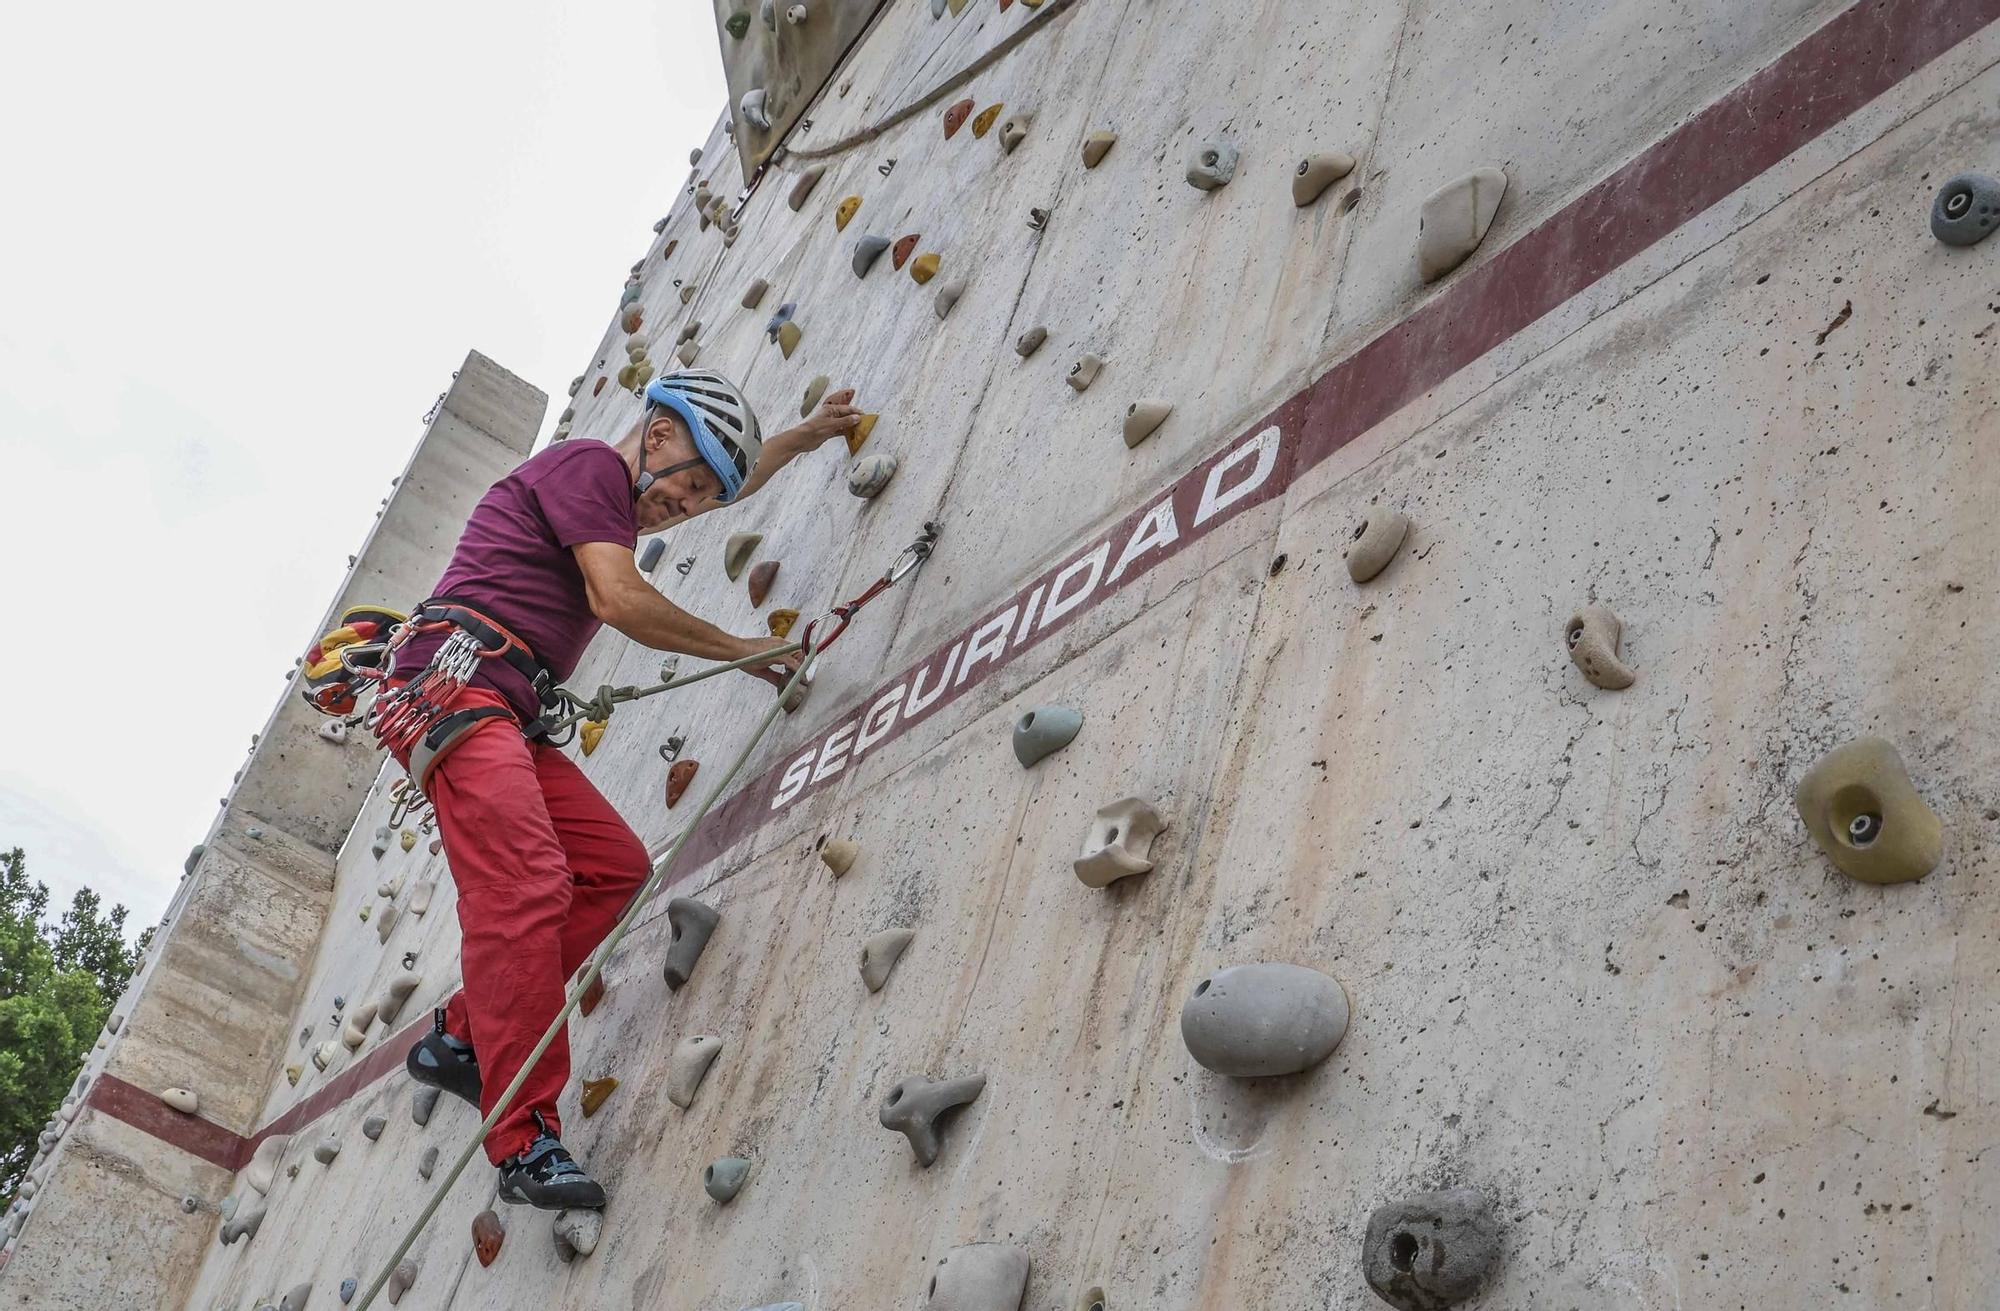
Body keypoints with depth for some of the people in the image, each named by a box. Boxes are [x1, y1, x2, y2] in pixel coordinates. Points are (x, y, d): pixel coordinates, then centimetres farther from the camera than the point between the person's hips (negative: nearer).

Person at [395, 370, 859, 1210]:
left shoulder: (611, 501, 27)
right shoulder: (587, 463, -2)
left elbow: (728, 483, 46)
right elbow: (619, 600, -13)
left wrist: (807, 436, 47)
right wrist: (742, 651, -2)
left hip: (507, 714, 10)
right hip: (456, 679, -10)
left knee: (616, 864, 2)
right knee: (526, 886, -23)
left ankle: (460, 1039, 6)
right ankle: (525, 1142, -26)